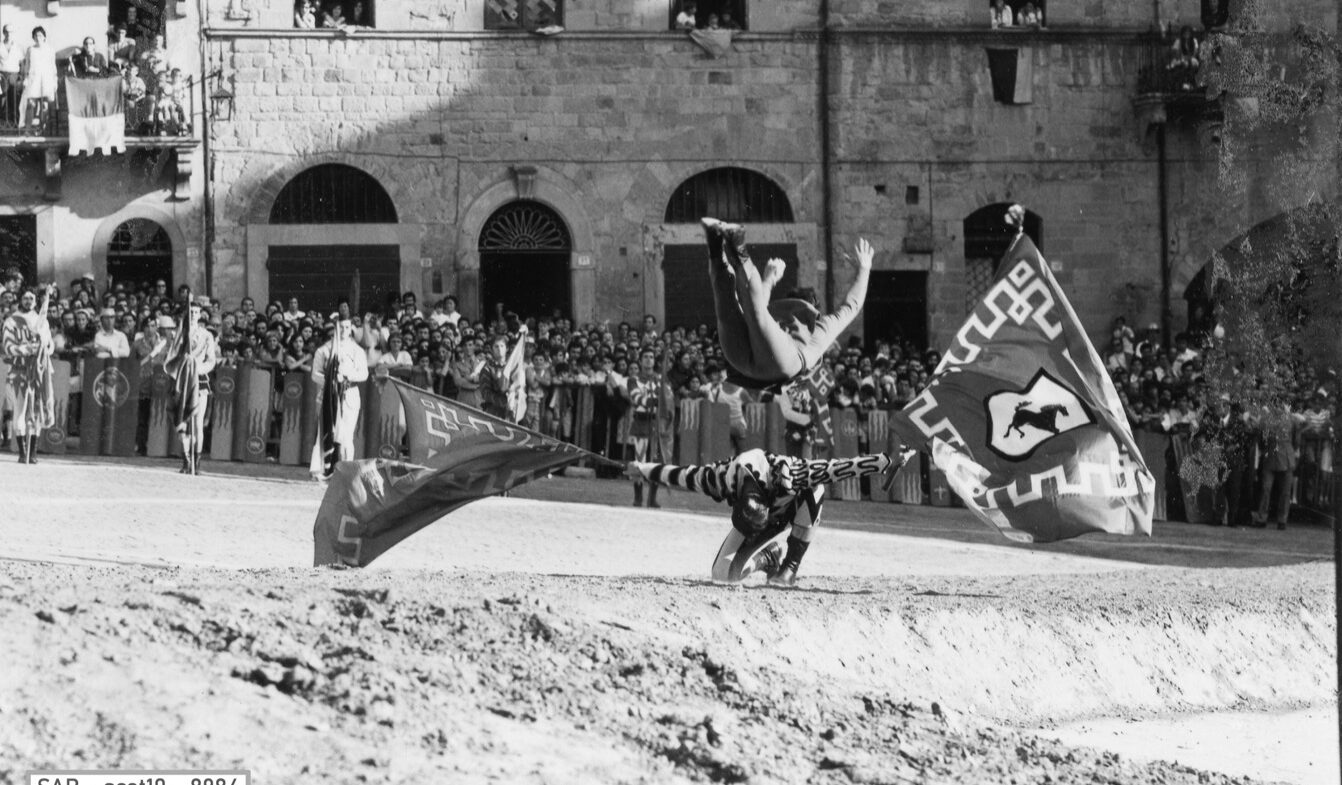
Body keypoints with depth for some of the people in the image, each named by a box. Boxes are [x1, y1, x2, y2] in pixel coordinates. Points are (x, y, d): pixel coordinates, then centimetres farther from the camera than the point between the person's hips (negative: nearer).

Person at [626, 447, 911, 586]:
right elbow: (679, 475, -19)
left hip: (793, 506, -2)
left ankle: (791, 565, -21)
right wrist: (641, 470, -4)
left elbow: (838, 468, -44)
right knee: (724, 574, -14)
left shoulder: (786, 475, -45)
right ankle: (769, 557, 18)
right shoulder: (722, 481, -37)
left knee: (814, 491, -37)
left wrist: (885, 463, -47)